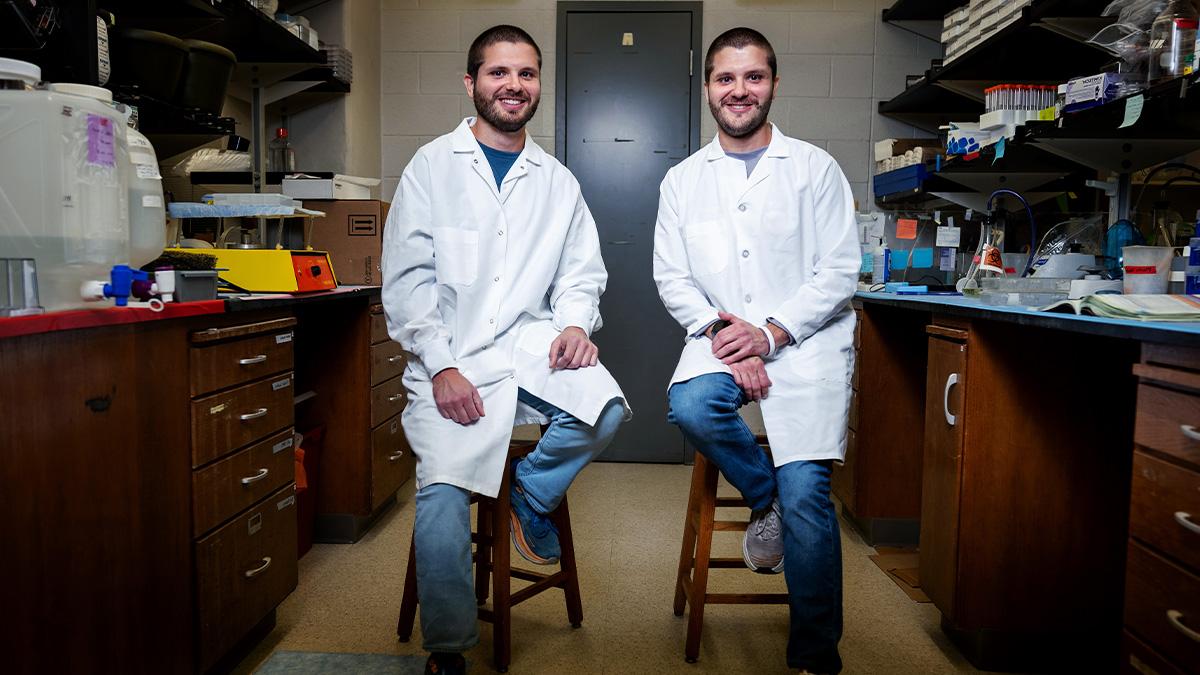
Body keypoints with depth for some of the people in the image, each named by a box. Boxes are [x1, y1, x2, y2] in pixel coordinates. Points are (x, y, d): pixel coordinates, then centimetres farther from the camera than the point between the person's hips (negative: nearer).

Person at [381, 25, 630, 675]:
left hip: (531, 343, 2)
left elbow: (581, 272, 14)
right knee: (441, 506, -18)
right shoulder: (432, 167, 5)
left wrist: (575, 324, -10)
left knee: (603, 409, -28)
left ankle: (531, 489, 4)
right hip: (451, 359, -2)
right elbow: (406, 279, -1)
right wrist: (441, 367, -12)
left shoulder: (558, 181, 15)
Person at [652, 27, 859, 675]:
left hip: (805, 340, -2)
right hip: (720, 337, 2)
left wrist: (770, 332, -14)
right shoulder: (682, 179, 11)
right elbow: (671, 278, 4)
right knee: (689, 407, -31)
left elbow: (840, 270, -2)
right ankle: (764, 493, 1)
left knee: (806, 494, -13)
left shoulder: (815, 168, 4)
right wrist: (721, 333, -13)